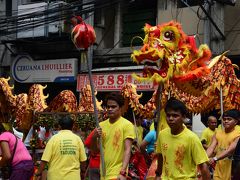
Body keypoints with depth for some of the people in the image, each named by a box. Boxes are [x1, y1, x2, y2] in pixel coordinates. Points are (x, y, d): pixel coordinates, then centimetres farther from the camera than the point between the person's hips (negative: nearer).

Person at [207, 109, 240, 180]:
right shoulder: (218, 132, 8)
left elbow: (231, 150, -23)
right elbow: (211, 147, -2)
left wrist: (215, 158, -35)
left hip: (231, 171, -4)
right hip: (218, 170, 4)